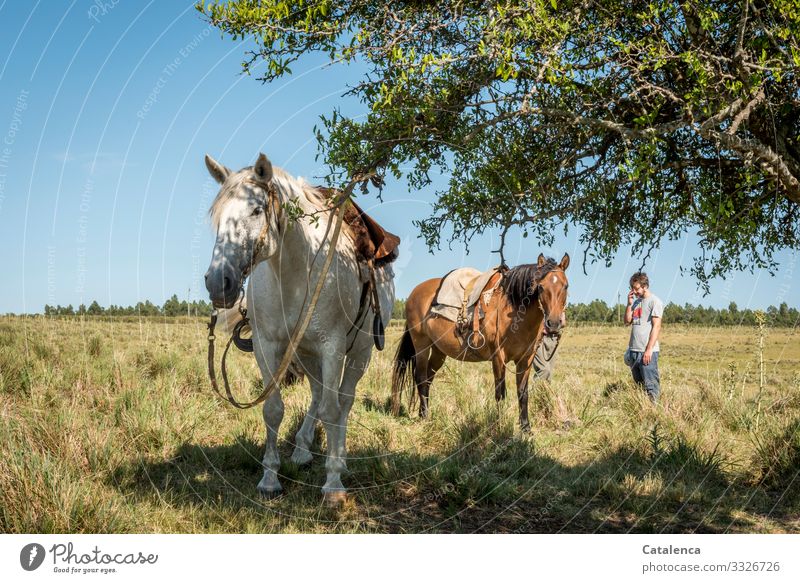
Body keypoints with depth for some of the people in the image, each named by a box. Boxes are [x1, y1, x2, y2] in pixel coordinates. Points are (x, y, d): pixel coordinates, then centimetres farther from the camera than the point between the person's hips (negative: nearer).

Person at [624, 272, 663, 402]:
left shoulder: (654, 301, -6)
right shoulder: (636, 301, 17)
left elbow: (656, 327, -12)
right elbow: (627, 321, 14)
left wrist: (649, 349, -17)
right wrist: (629, 304, 3)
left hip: (647, 351, -8)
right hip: (633, 350, 8)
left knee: (650, 385, -9)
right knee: (638, 384, 12)